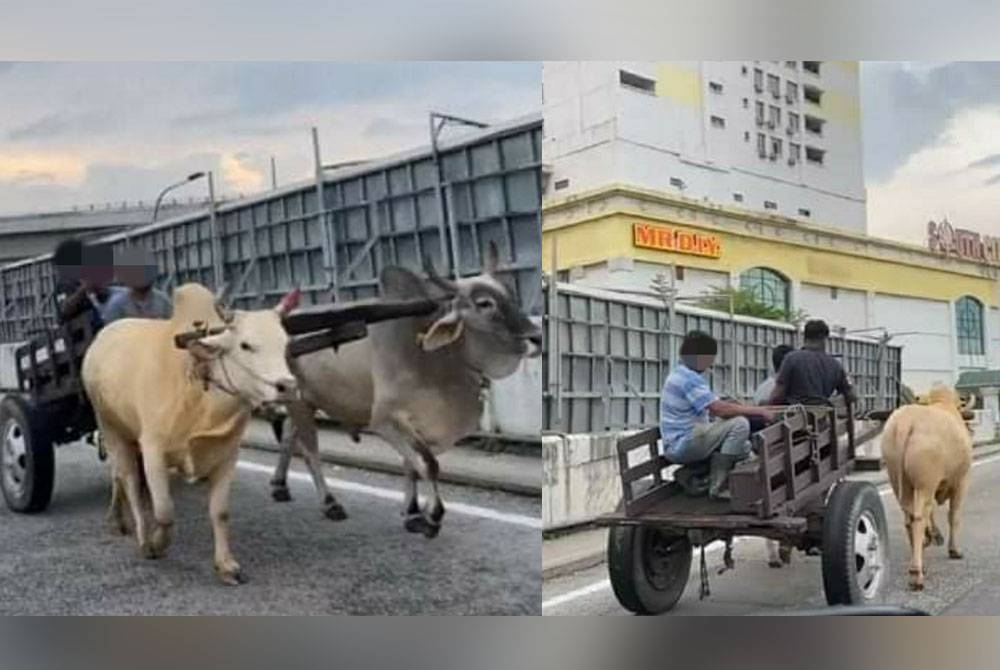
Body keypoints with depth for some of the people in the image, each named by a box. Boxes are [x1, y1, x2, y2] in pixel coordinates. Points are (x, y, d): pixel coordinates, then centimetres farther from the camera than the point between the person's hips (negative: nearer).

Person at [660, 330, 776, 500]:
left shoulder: (680, 374, 15)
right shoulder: (689, 378, -17)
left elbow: (711, 407, 20)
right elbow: (720, 410, -24)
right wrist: (759, 411, -17)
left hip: (677, 446, 10)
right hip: (683, 444, -10)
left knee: (744, 447, 16)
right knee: (740, 424, -18)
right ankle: (718, 487, -14)